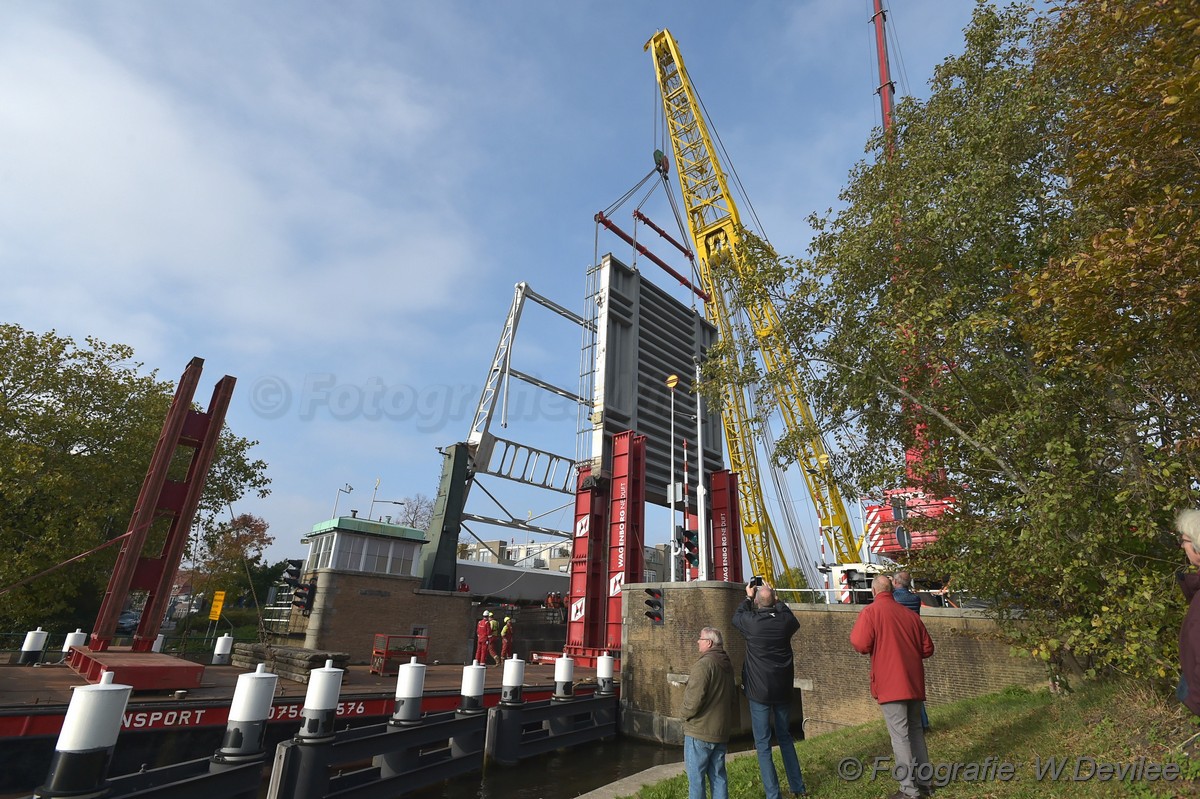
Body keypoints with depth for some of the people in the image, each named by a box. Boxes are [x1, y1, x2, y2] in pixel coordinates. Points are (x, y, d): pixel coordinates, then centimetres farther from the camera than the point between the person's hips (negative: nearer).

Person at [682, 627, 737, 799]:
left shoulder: (703, 664, -19)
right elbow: (733, 699, 17)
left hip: (699, 732, -8)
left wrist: (685, 714, -4)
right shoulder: (728, 665, 9)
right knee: (718, 775, 15)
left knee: (696, 777, 3)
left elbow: (694, 699, -22)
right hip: (721, 732, 8)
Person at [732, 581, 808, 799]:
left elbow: (736, 616, 7)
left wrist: (748, 597, 17)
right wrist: (776, 600, 25)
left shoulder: (752, 621, -16)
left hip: (759, 691, -4)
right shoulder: (785, 619, -7)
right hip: (783, 689, 5)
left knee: (763, 744, 5)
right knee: (785, 737, 22)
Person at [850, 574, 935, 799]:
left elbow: (861, 645, -17)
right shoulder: (911, 614, 8)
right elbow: (927, 648, 12)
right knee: (915, 730, 19)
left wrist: (854, 635, 3)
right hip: (914, 683, 6)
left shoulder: (871, 611, -9)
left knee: (900, 736, -1)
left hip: (891, 684, -6)